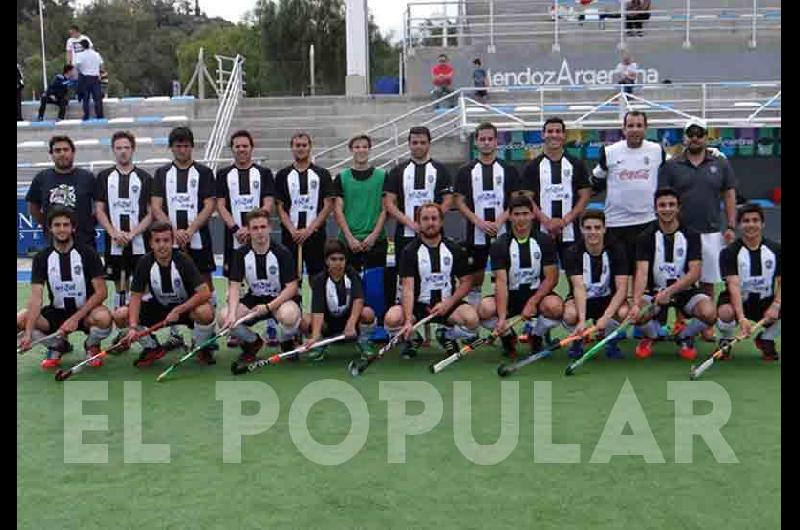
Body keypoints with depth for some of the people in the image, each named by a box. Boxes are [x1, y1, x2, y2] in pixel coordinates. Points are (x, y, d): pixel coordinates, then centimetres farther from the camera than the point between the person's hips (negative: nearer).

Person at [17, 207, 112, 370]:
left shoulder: (88, 253, -9)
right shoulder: (42, 258, -4)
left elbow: (101, 292, -12)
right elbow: (36, 297, -13)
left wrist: (75, 318, -22)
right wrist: (28, 333, -28)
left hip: (85, 312, -2)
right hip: (56, 313, 3)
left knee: (103, 318, -36)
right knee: (20, 320, -23)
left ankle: (91, 346, 2)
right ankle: (57, 346, 6)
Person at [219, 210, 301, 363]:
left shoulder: (282, 252, -14)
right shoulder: (240, 254, -5)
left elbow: (292, 287, -16)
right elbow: (234, 286, -10)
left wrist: (268, 307, -26)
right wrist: (232, 313, -27)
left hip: (280, 300, -3)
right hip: (254, 299, 3)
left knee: (289, 315, -39)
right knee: (224, 316, -23)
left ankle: (288, 343, -1)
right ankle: (252, 342, 8)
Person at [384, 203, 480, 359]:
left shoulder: (456, 249, 3)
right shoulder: (409, 251, -5)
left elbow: (466, 282, 4)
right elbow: (408, 288, -15)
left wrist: (448, 303, -14)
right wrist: (408, 321, -30)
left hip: (447, 303, 1)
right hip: (418, 304, -1)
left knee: (472, 319, -29)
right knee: (391, 319, -31)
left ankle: (446, 336, 7)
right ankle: (411, 338, 6)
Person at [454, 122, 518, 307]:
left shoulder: (508, 170, 6)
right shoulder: (466, 171, 6)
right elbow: (459, 201, 2)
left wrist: (499, 222, -12)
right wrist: (479, 222, -11)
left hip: (502, 232, 0)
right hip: (476, 233, 0)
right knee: (475, 274, 5)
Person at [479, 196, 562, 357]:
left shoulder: (545, 241, -3)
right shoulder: (500, 244, -7)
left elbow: (552, 278, -6)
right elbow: (501, 281, -16)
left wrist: (532, 302, -21)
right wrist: (502, 318, -29)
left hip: (537, 293, 0)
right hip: (510, 295, 0)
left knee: (555, 306, -34)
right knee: (484, 309, -30)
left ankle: (537, 337, 2)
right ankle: (509, 336, 5)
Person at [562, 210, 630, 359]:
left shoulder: (616, 251, -13)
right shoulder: (573, 253, -15)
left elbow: (622, 288, -21)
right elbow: (579, 287, -28)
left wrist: (606, 316, -37)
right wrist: (582, 320, -43)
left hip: (608, 299, 1)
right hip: (583, 300, 0)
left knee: (624, 312, -34)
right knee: (569, 315, -35)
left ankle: (612, 342, 1)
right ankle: (577, 341, 2)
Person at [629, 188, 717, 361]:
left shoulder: (691, 236, -4)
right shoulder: (646, 237, -5)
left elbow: (695, 272, -13)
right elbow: (642, 272, -16)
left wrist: (669, 291, -27)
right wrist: (636, 303, -33)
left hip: (685, 290, 0)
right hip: (655, 291, 0)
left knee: (709, 312, -29)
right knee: (636, 314, -31)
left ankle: (684, 336, 7)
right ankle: (651, 336, 9)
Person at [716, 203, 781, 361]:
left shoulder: (775, 249, -1)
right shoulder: (729, 252, -11)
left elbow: (781, 282, -3)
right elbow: (734, 285, -21)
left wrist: (776, 305, -23)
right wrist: (741, 317, -35)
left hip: (765, 302, 3)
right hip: (738, 301, -3)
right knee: (725, 312, -36)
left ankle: (766, 339, 9)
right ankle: (726, 341, 2)